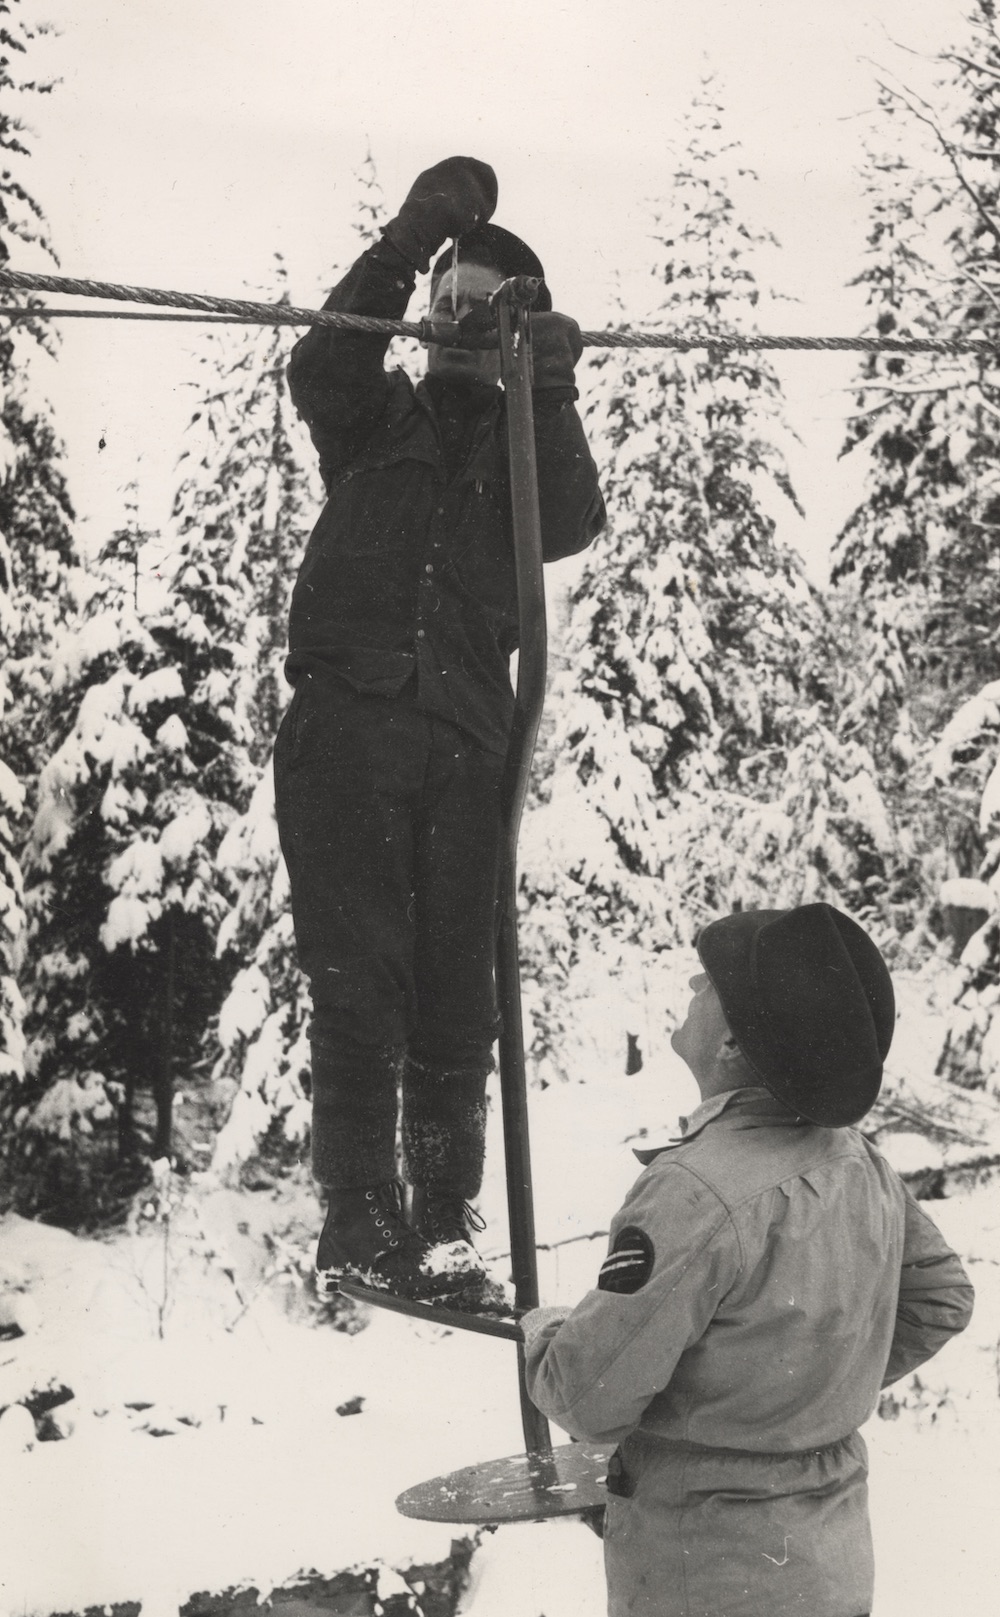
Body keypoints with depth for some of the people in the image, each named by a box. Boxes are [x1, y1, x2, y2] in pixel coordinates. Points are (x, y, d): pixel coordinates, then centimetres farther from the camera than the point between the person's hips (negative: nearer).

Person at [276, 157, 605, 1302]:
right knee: (357, 975, -7)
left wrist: (549, 397, -18)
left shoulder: (527, 446, 19)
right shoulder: (375, 418, 18)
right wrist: (407, 244, -15)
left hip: (464, 737, 1)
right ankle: (357, 1214, -3)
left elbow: (572, 527, -2)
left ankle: (444, 1218, 6)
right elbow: (320, 368, -4)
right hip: (345, 721, -1)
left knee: (458, 985, -1)